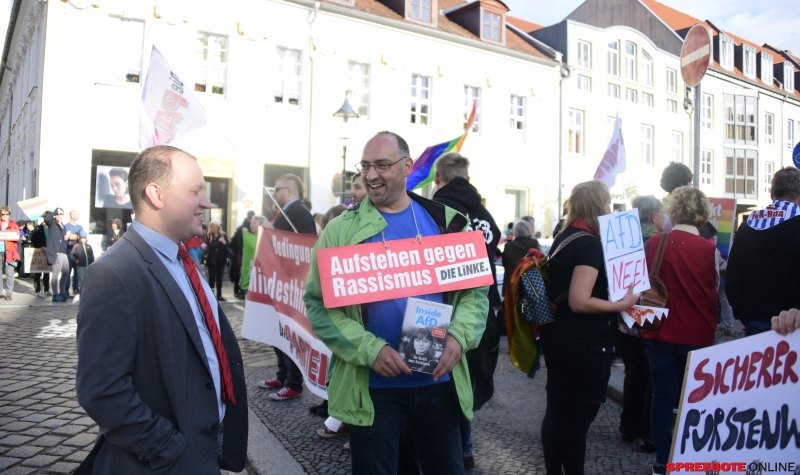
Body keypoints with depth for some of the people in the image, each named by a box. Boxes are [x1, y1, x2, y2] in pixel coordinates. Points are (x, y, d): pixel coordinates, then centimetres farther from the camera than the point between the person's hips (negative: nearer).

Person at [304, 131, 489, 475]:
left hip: (439, 381, 3)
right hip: (373, 386, -2)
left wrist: (458, 336, -13)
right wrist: (370, 350, -19)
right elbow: (319, 304, -7)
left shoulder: (446, 221, 3)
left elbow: (475, 289, 6)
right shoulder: (342, 230, -4)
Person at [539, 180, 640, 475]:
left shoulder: (563, 238, 10)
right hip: (582, 345, -9)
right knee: (577, 419, 4)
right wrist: (622, 304, -17)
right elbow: (579, 302, -26)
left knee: (556, 412, 17)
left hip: (558, 337, 9)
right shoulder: (591, 245, -18)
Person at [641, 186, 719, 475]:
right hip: (697, 336, 0)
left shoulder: (654, 243, -9)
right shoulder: (710, 249, -11)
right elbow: (715, 288, 5)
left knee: (663, 398, 10)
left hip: (660, 333, 0)